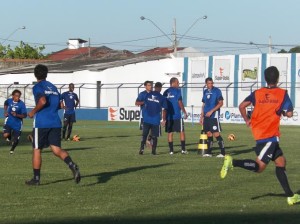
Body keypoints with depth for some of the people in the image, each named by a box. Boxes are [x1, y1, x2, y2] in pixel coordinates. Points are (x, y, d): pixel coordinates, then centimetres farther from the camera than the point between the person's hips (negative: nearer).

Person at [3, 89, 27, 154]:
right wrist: (5, 112, 9)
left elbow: (25, 115, -16)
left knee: (15, 140, 4)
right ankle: (9, 137, 17)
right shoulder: (9, 100, -7)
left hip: (17, 123, -1)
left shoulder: (22, 104, -17)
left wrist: (17, 115, -30)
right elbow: (5, 104, 19)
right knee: (5, 135, -21)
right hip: (9, 122, 1)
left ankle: (12, 149, 37)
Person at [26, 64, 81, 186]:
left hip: (41, 123, -5)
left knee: (36, 150, 7)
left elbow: (42, 101, -20)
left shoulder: (37, 87, -4)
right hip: (55, 123, 5)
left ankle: (36, 178, 13)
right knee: (57, 149, 1)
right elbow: (59, 105, 18)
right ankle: (72, 165, -26)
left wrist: (33, 112, -7)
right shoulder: (53, 87, 18)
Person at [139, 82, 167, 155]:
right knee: (154, 136, 7)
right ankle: (153, 151, 7)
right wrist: (164, 120, 2)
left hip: (146, 119, 2)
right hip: (156, 121, -2)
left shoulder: (148, 95, 4)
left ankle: (141, 149, 1)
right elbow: (164, 110, -5)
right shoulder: (162, 98, -3)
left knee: (144, 135, 8)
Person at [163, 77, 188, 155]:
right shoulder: (177, 90, -5)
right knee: (181, 132, 4)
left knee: (170, 132, 5)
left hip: (168, 115, 5)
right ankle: (183, 149, 2)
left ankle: (171, 150, 4)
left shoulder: (166, 92, 11)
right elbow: (180, 102, -11)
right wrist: (184, 112, -3)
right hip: (177, 115, -5)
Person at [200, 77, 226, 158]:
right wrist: (202, 116, 15)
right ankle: (209, 152, 13)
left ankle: (223, 152, -6)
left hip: (214, 115, -6)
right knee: (209, 133, 8)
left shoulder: (217, 91, -5)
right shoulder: (205, 91, 14)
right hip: (206, 116, 6)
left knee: (216, 134, -10)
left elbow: (221, 103, -9)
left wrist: (211, 111, -15)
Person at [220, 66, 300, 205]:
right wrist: (282, 111, 13)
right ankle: (233, 162, -27)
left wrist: (247, 120, 13)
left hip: (259, 132, 6)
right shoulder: (282, 94, -3)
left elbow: (242, 106, -2)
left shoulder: (257, 93, 7)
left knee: (280, 161, 13)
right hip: (270, 135, -6)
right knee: (259, 166, -10)